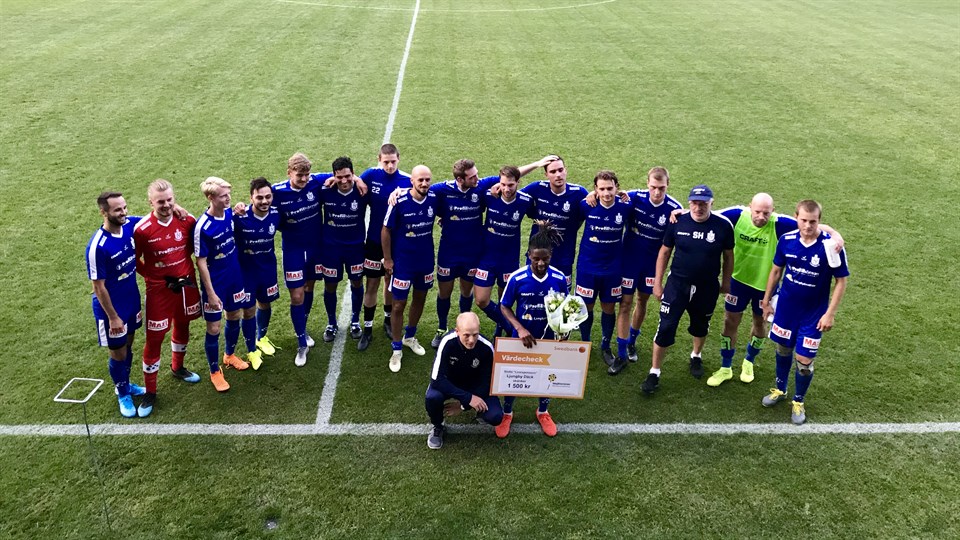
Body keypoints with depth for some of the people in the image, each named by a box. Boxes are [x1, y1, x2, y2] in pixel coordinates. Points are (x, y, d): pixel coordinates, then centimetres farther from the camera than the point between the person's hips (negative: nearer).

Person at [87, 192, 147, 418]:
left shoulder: (130, 225, -11)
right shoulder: (97, 246, -27)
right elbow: (99, 286, -20)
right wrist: (112, 317, -15)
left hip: (132, 300, 6)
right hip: (111, 307, -6)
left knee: (128, 346, 23)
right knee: (118, 353, 13)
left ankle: (126, 383, 45)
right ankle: (122, 393, 35)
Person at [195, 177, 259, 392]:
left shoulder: (230, 213, -7)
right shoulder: (202, 226, -24)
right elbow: (201, 262, -18)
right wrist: (210, 293, -17)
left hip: (235, 278, 6)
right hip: (215, 283, -6)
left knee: (235, 318, 21)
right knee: (213, 328, 5)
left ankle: (229, 355, 46)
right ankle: (215, 372, 24)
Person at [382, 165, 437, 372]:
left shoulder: (434, 199, -9)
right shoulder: (400, 202, -20)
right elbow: (386, 230, -11)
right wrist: (387, 259, -8)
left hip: (426, 260, 5)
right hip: (402, 262, -4)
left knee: (420, 299, 19)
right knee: (399, 305, 2)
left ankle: (410, 336, 41)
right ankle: (397, 349, 18)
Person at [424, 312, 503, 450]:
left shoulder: (486, 348, -27)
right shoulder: (448, 343, -31)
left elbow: (486, 383, -15)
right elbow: (437, 379, -32)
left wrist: (463, 405, -20)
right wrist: (468, 398, -37)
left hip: (476, 386, 1)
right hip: (449, 383, 0)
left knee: (495, 417, -24)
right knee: (431, 397, -34)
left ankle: (479, 409, 15)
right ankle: (437, 428, 0)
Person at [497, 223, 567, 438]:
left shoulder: (559, 279, -15)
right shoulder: (517, 278, -21)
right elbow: (504, 307, -10)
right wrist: (520, 328, -24)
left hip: (548, 338, 2)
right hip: (522, 337, -2)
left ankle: (543, 412, 45)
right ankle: (507, 413, 38)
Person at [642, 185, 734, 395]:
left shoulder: (723, 225, -11)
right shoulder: (678, 222, -9)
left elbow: (728, 256, 3)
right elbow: (665, 252, 1)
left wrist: (726, 281, 10)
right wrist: (657, 282, 2)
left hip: (707, 288, 1)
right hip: (677, 283, -1)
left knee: (700, 326, 21)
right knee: (666, 327, -4)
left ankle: (696, 357, 50)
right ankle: (654, 372, 9)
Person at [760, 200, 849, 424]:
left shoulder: (831, 246, -20)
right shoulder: (786, 240, -10)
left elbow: (841, 281, -10)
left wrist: (830, 313, -12)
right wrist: (766, 300, 10)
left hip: (813, 314, -3)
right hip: (785, 309, 3)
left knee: (804, 360, 3)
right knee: (783, 349, 19)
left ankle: (798, 402, 26)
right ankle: (780, 390, 42)